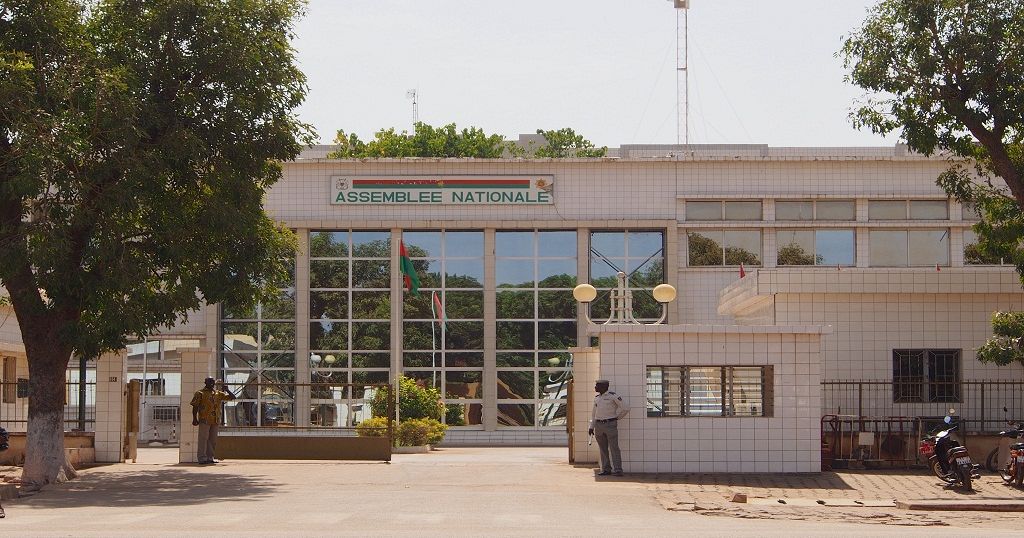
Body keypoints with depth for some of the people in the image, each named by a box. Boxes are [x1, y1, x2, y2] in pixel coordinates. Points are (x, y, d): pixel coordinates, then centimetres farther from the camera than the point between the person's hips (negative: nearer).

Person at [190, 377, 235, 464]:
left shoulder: (218, 394, 15)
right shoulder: (200, 393, 2)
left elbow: (232, 397, 17)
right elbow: (195, 406, -2)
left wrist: (226, 390, 1)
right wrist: (195, 418, -9)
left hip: (215, 421, 6)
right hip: (204, 420, -5)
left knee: (213, 440, 9)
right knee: (203, 439, -6)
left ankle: (210, 458, 16)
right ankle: (202, 458, -5)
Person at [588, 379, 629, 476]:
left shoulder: (612, 396, -7)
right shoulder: (597, 398, 13)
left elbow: (625, 408, -7)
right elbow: (594, 413, 22)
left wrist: (616, 417, 2)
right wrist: (591, 427, 15)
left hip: (611, 425, -6)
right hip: (599, 425, 6)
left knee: (614, 448, -8)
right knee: (603, 449, 6)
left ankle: (618, 470, -9)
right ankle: (606, 470, 10)